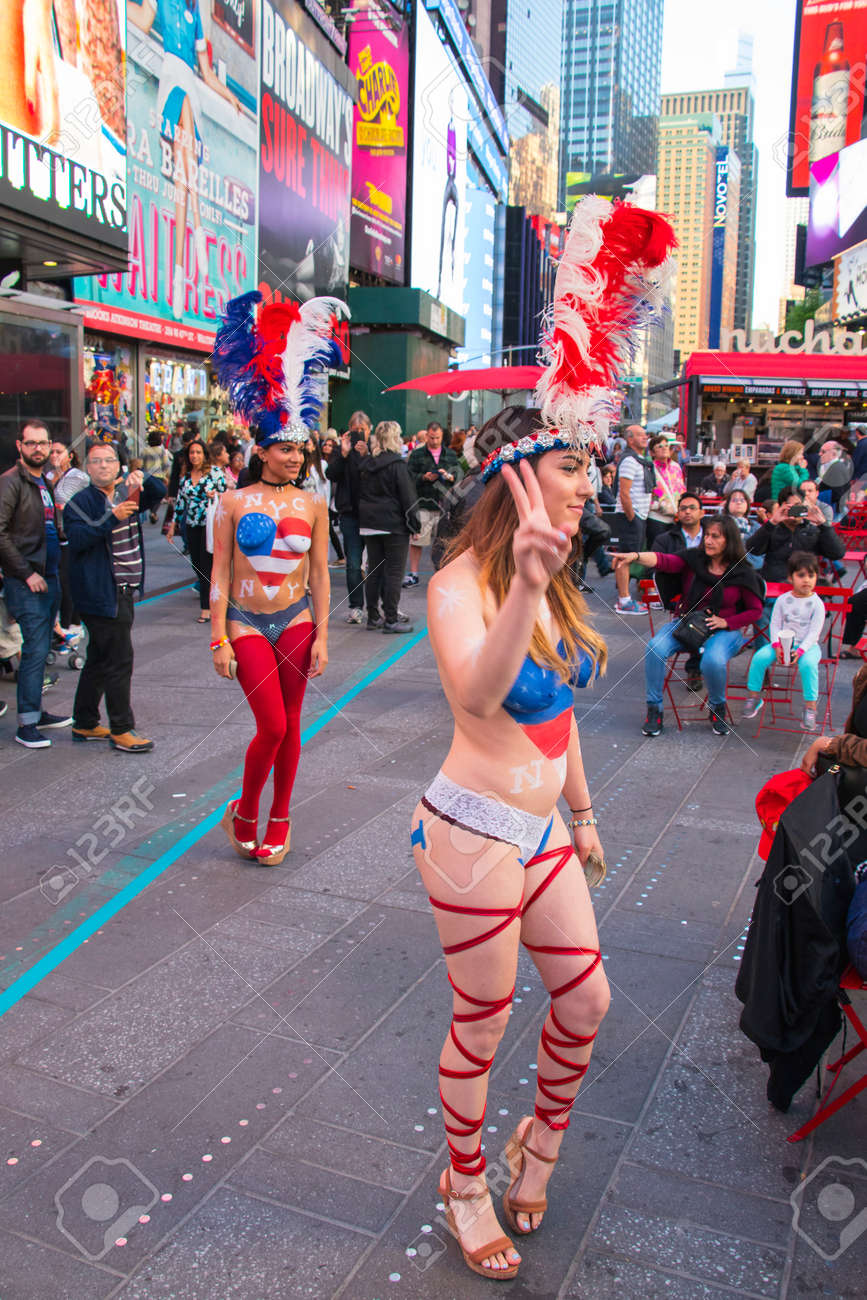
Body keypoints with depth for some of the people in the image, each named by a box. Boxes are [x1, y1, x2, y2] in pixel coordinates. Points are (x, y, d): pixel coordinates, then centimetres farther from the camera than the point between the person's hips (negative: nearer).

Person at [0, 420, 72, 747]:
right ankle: (26, 725, -4)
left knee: (40, 649, 13)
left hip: (49, 578, 8)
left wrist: (55, 571, 14)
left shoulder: (46, 482, 16)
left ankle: (36, 712, 22)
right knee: (35, 650, -10)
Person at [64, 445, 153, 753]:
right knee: (119, 660, -7)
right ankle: (121, 730, 1)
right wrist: (112, 518, -29)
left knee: (100, 659, 15)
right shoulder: (79, 502, -7)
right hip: (101, 593, -8)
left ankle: (85, 724, 26)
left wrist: (141, 482, -9)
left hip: (124, 591, 8)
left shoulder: (125, 493, 14)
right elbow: (76, 538, -20)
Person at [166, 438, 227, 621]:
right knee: (196, 564, 6)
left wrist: (215, 495, -20)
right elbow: (180, 502, 15)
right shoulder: (185, 476, 10)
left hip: (210, 524, -5)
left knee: (206, 565, -7)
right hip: (191, 525, 5)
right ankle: (210, 597, 24)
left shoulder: (215, 472, -2)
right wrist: (173, 525, 15)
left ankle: (205, 608, -3)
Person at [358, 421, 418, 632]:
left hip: (369, 524, 6)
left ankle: (373, 616, 16)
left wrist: (365, 518, 18)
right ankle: (391, 619, -2)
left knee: (374, 570, 12)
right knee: (394, 571, -2)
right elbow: (407, 496, -11)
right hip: (393, 524, -6)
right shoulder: (397, 464, -11)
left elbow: (360, 493, 12)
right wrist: (414, 524, -5)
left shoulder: (366, 464, 8)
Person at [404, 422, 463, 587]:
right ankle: (413, 575, 8)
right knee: (416, 541, -1)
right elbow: (410, 476, 0)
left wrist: (449, 476, -17)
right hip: (423, 504, -1)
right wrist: (424, 477, -15)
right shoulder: (417, 454, 7)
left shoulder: (450, 455, 12)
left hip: (444, 504, 1)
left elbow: (459, 474, 3)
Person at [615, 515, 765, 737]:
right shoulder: (694, 559, -1)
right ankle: (654, 710, -10)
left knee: (712, 660, -34)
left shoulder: (743, 573, -4)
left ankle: (718, 708, -1)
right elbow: (664, 561, -19)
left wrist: (725, 622, -12)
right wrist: (635, 557, -38)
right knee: (655, 647, -25)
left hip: (726, 630, -2)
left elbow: (755, 611, 3)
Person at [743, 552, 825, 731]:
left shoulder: (816, 604, -5)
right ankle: (754, 697, -3)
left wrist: (800, 651, -22)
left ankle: (810, 705, -23)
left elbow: (814, 631, -10)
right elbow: (775, 625, 3)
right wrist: (777, 646, -14)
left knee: (808, 663, -34)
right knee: (760, 657, -20)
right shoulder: (782, 600, 3)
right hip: (783, 643, 3)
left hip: (808, 645, -3)